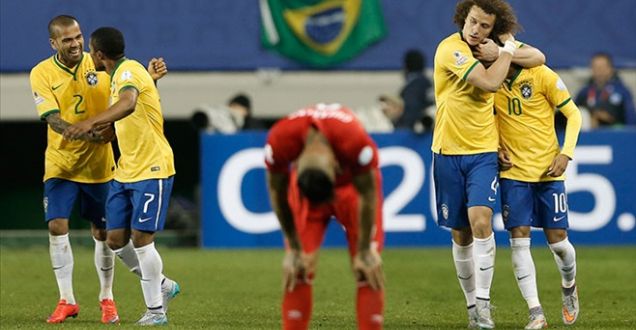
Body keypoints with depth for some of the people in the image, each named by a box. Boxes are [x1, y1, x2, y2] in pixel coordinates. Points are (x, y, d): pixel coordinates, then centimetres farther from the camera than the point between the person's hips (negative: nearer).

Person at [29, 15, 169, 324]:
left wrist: (149, 76, -17)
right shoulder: (42, 73, -9)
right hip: (60, 164, -1)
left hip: (98, 165, 1)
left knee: (102, 232, 6)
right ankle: (66, 300, 2)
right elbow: (53, 119, -18)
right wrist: (83, 133, -35)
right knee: (57, 227, -10)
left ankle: (107, 299, 21)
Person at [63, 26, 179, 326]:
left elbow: (128, 104, -40)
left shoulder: (129, 71, -16)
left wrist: (90, 122, -52)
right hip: (125, 172, 9)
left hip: (152, 169, -9)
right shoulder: (117, 77, 14)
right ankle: (163, 286, 23)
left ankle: (156, 310, 2)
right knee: (116, 239, 4)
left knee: (141, 238, -9)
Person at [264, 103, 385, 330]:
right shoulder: (279, 141, -36)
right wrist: (294, 249, -8)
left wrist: (365, 251, -13)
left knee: (369, 266, -12)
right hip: (303, 184, 1)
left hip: (354, 181, -1)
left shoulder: (355, 141, -42)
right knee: (297, 268, -11)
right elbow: (278, 192, -16)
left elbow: (367, 194, -23)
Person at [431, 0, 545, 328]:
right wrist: (508, 49, -10)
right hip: (449, 153, -2)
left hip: (484, 153, 2)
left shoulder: (494, 46, 2)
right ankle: (471, 303, 21)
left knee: (480, 221, -18)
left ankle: (483, 303, -17)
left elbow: (538, 58, 8)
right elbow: (490, 82, -24)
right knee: (460, 234, 6)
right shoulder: (450, 49, -15)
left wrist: (502, 51, -9)